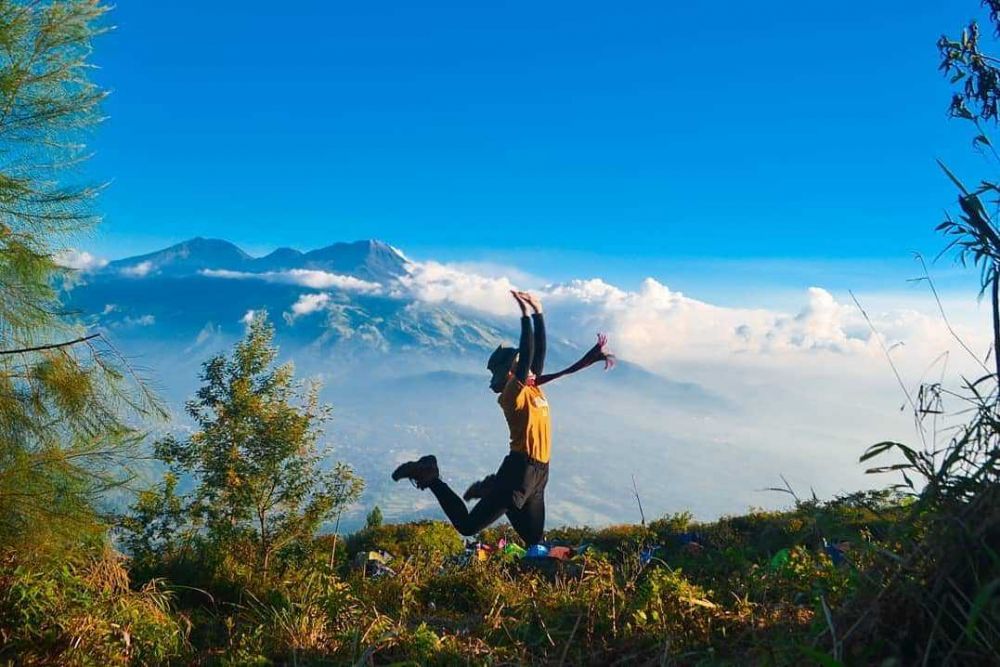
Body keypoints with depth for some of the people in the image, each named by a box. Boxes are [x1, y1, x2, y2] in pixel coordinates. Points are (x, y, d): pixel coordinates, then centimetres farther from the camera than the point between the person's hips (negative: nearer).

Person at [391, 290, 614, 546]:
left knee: (533, 540, 16)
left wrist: (538, 312, 11)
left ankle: (491, 491, 31)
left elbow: (539, 351, 10)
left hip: (537, 472, 8)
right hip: (520, 469, -8)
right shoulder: (513, 393, -11)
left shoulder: (534, 389, 12)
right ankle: (430, 477, 10)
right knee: (468, 526, -5)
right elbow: (526, 354, -21)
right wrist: (526, 314, -19)